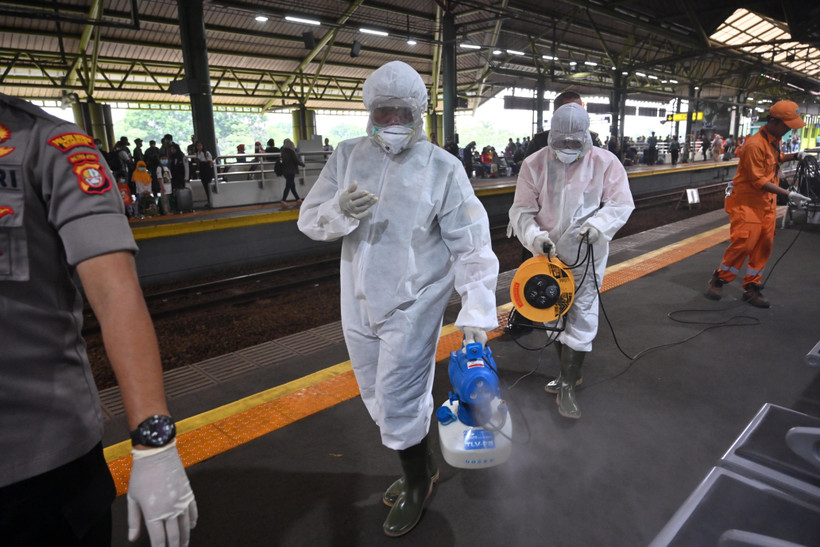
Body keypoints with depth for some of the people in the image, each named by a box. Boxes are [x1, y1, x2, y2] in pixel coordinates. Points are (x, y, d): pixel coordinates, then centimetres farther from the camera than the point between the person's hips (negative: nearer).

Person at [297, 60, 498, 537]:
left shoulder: (443, 168, -10)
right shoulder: (348, 156, 2)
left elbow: (472, 245, -9)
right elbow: (310, 221, 0)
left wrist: (477, 310, -14)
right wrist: (341, 210, -22)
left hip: (413, 305, -5)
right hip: (360, 305, 5)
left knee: (398, 404, 2)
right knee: (381, 400, 19)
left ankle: (417, 485, 32)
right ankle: (424, 466, 44)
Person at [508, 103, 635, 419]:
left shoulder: (605, 162, -7)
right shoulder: (535, 164, -6)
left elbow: (621, 204, -3)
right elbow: (521, 210, -7)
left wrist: (597, 225, -22)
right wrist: (536, 237, -24)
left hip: (587, 256, -2)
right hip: (548, 255, 2)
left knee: (581, 317, -4)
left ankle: (567, 387, 6)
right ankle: (569, 372, 37)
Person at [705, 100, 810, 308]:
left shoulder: (774, 140, 7)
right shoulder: (755, 145, -21)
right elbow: (758, 181, -22)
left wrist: (794, 156, 10)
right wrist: (788, 194, -24)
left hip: (767, 203, 9)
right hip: (747, 202, -9)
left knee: (764, 244, 7)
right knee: (743, 242, -12)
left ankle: (751, 287, 16)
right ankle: (718, 280, 7)